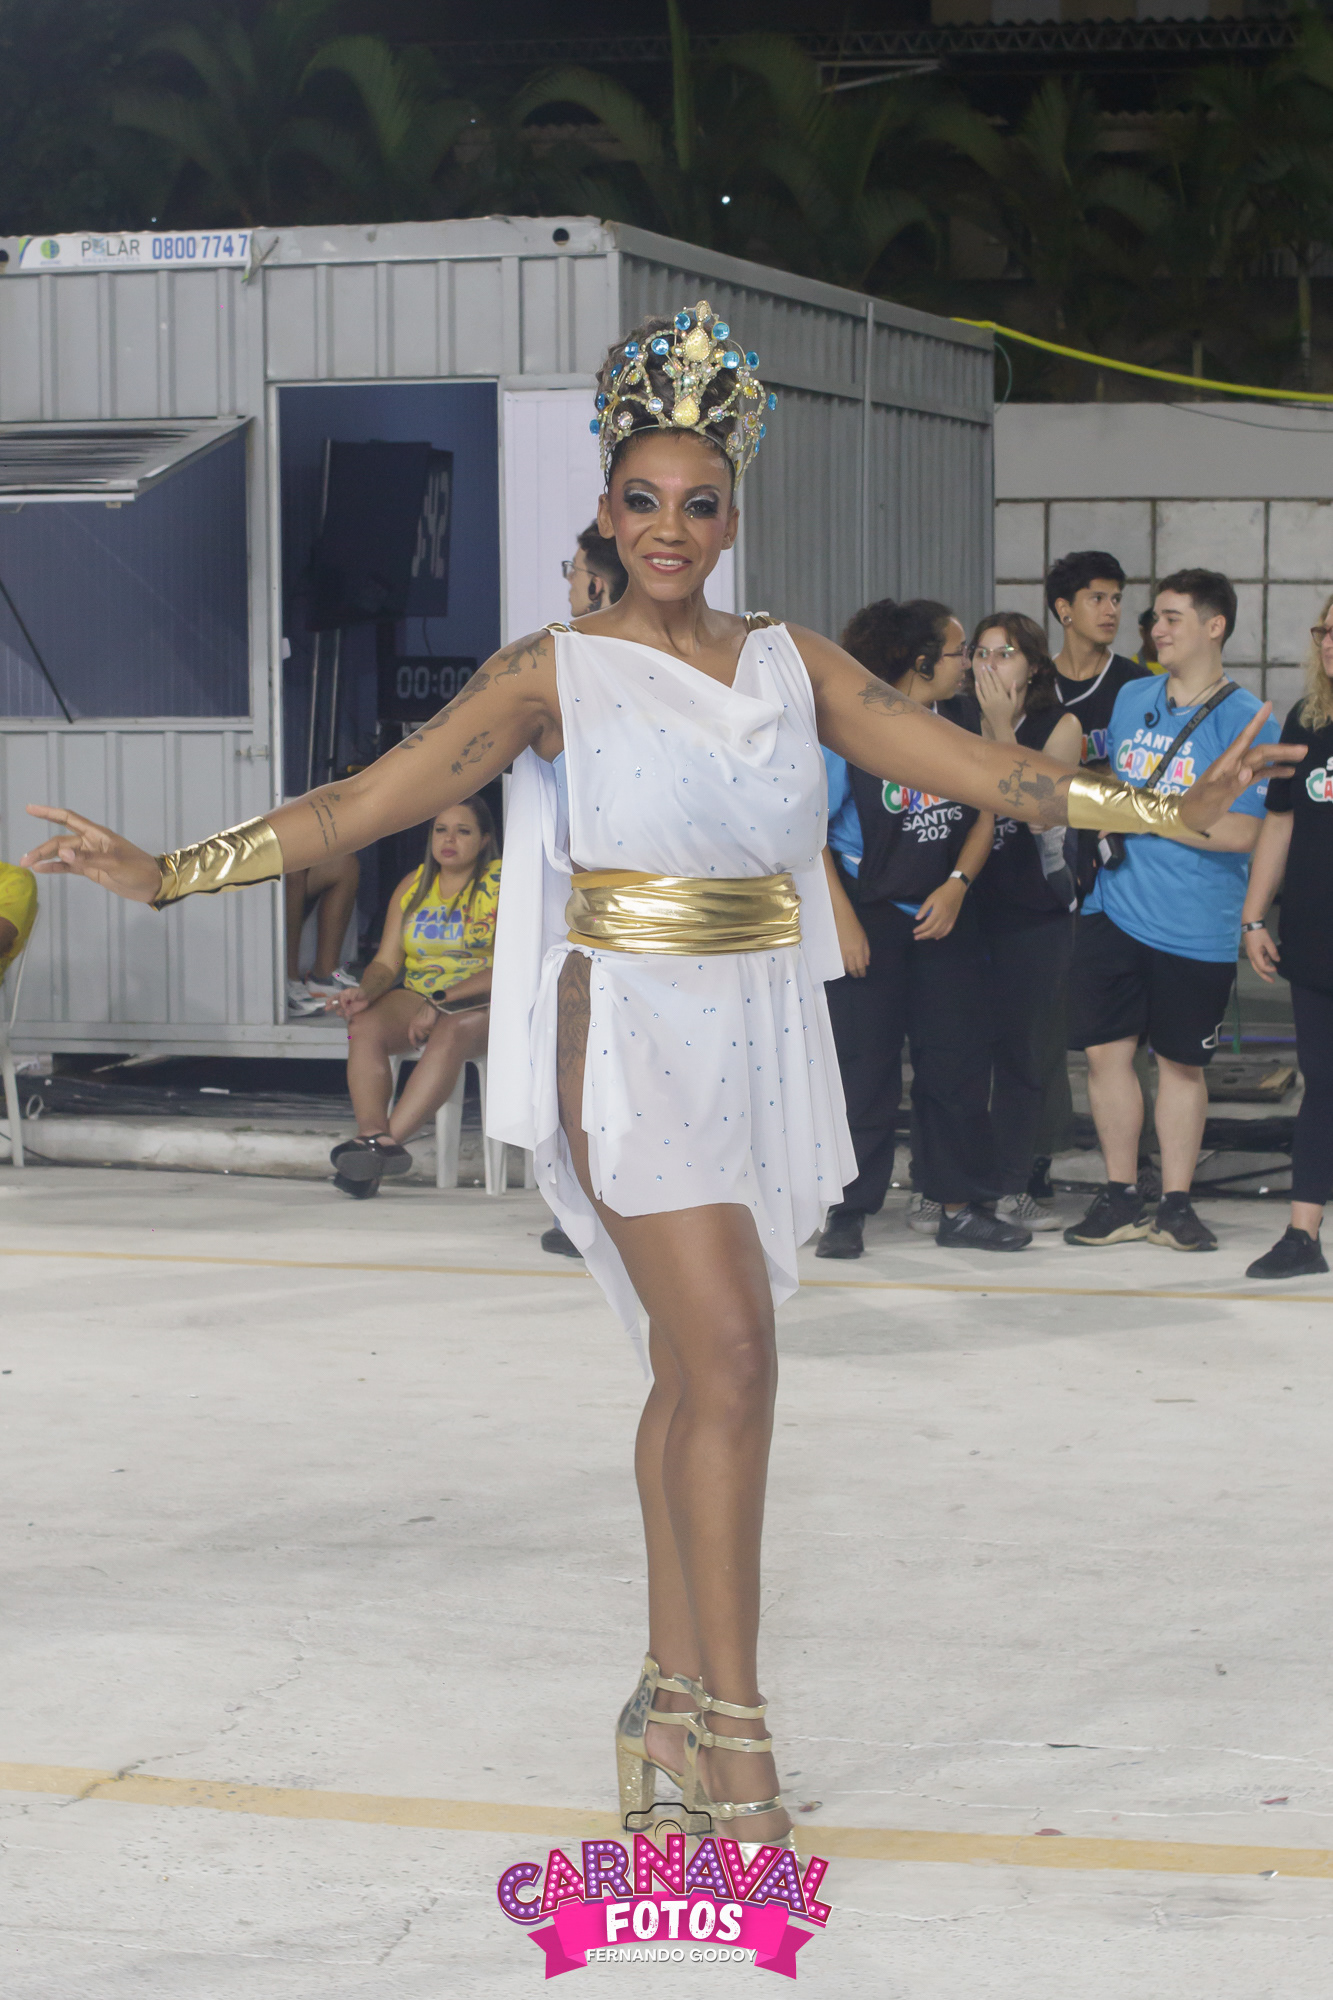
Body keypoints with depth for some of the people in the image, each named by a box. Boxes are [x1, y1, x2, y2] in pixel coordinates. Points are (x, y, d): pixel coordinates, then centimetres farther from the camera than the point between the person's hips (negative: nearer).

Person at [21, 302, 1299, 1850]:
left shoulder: (794, 664, 9)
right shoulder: (556, 673, -3)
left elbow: (985, 772, 8)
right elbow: (365, 802, -7)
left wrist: (1173, 810, 2)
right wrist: (168, 872, -15)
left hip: (767, 1043, 5)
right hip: (637, 1039, -5)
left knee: (697, 1371, 9)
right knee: (730, 1364, -14)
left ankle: (670, 1702, 18)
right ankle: (733, 1740, -10)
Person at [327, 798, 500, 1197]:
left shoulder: (504, 884, -2)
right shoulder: (413, 886, 14)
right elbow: (386, 963, 10)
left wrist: (441, 1001, -23)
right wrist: (366, 992, -14)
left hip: (485, 1003, -5)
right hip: (416, 999, 5)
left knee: (450, 1034, -38)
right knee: (364, 1026, -27)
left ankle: (385, 1140, -47)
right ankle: (374, 1136, -45)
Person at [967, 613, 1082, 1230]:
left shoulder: (1060, 726, 0)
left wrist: (1002, 729, -17)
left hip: (1036, 910, -1)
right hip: (967, 903, 1)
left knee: (1020, 1050, 4)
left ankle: (1011, 1188, 13)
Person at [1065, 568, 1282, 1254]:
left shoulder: (1247, 720, -8)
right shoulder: (1131, 699, 10)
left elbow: (1242, 832, -15)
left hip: (1196, 926, -4)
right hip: (1115, 907, 4)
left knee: (1181, 1063, 6)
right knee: (1106, 1049, 2)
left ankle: (1175, 1205, 17)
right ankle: (1121, 1198, 14)